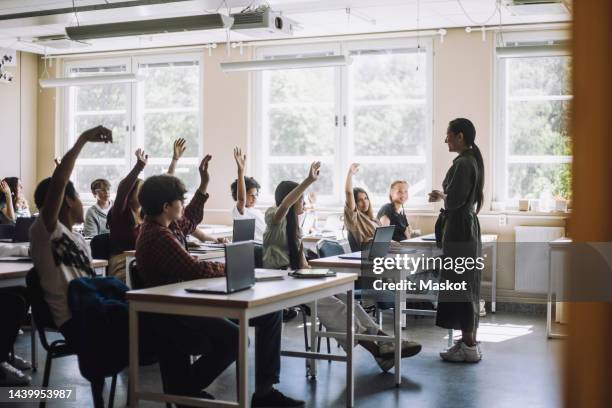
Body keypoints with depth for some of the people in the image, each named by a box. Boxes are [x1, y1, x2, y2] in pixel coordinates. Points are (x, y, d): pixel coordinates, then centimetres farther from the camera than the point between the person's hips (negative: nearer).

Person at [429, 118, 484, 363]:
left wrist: (440, 196, -2)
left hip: (459, 230, -10)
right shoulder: (472, 160, 14)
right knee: (464, 287, 14)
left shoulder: (463, 163, -16)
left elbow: (454, 200, -20)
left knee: (460, 287, -5)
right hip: (466, 226, 10)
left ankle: (469, 347, 0)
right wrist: (443, 196, 17)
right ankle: (468, 341, 21)